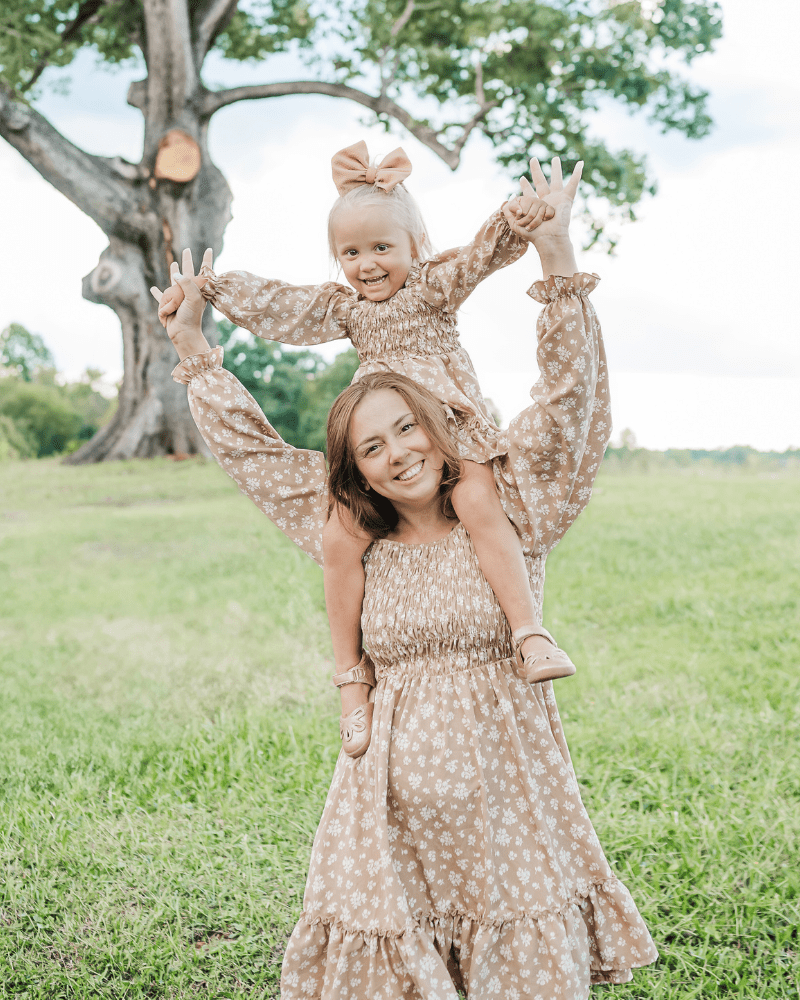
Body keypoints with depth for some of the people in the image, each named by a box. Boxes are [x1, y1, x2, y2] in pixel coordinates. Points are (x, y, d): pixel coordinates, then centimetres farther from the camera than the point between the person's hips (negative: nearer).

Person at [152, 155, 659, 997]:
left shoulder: (511, 518, 2)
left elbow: (568, 400, -4)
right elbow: (253, 451, 17)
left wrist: (560, 268, -10)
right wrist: (194, 350, 21)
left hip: (506, 807, -2)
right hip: (391, 822, 2)